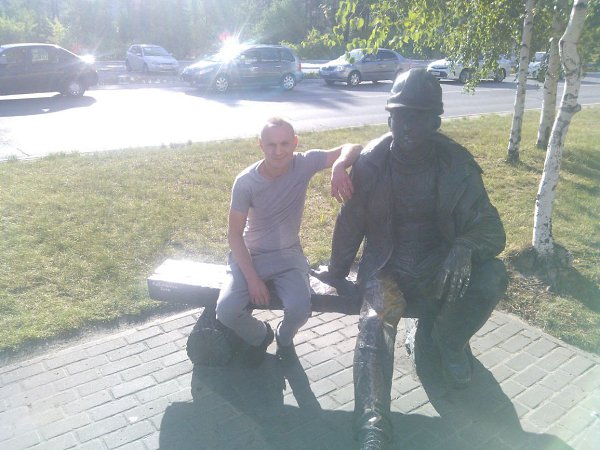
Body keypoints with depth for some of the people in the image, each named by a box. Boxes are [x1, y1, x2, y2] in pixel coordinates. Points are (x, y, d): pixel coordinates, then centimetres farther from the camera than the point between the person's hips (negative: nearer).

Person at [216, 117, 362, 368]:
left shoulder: (304, 164, -13)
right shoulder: (245, 182, -17)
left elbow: (353, 148, -13)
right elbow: (235, 235, -11)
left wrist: (339, 166, -36)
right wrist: (252, 279, -18)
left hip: (289, 256, 1)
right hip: (250, 256, 0)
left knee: (300, 309, -25)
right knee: (226, 311, -22)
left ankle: (284, 338, 15)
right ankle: (260, 336, 16)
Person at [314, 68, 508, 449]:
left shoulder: (456, 162, -10)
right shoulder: (372, 161, -10)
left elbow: (489, 227, -12)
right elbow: (351, 221, 2)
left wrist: (464, 247, -37)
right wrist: (337, 271, 12)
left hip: (439, 260, 2)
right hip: (387, 264, -1)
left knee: (492, 277, -26)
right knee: (376, 321, -29)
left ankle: (447, 339, 3)